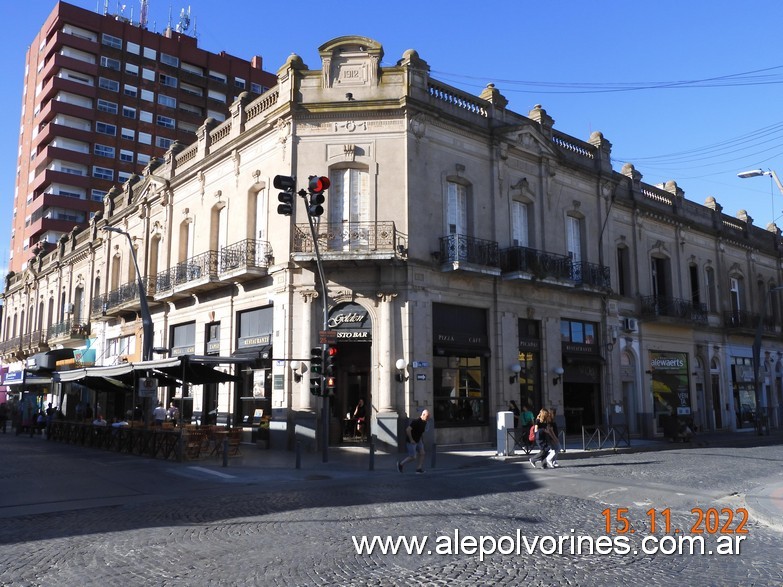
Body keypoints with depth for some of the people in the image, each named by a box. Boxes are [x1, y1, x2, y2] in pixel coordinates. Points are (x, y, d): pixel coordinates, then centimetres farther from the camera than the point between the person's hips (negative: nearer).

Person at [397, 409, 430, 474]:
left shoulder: (424, 422, 2)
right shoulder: (416, 421, -26)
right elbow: (408, 430, -29)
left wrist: (422, 440, 16)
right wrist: (411, 440, -25)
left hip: (418, 441, 8)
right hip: (411, 441, -8)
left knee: (422, 453, -5)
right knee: (413, 457, -6)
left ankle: (419, 469, 0)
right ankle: (401, 464, 14)